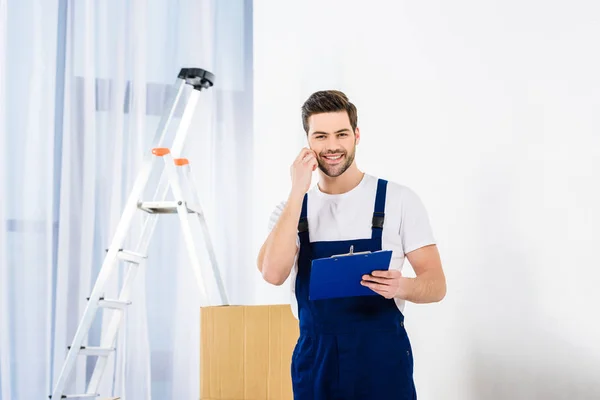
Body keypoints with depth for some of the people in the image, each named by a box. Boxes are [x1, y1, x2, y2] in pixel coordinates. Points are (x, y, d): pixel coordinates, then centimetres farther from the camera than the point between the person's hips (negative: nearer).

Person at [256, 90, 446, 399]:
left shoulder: (399, 199, -4)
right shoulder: (291, 207, 3)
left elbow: (436, 285, -3)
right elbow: (273, 273, -14)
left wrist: (401, 286, -24)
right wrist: (297, 193, -15)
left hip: (381, 361, -2)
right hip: (314, 362, 2)